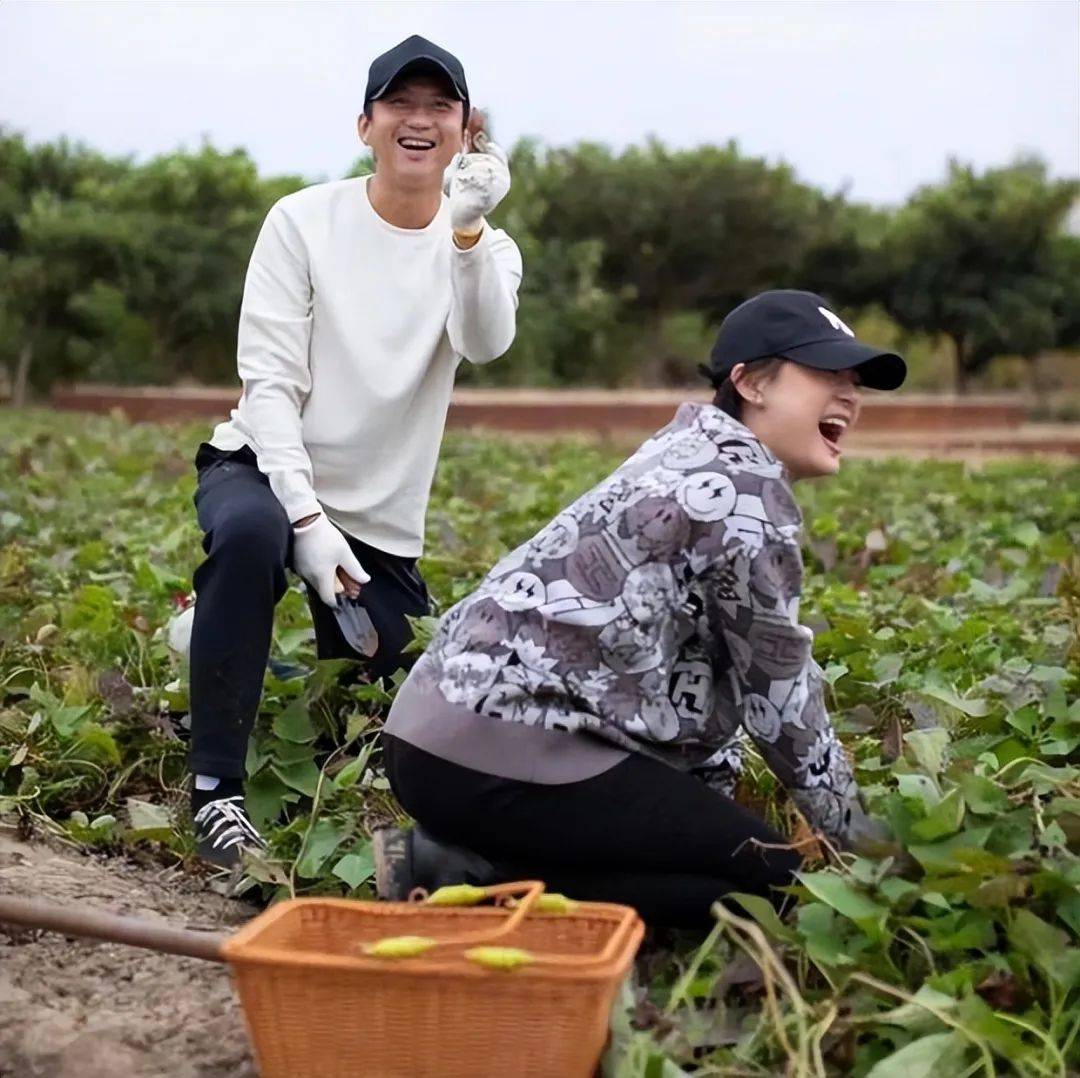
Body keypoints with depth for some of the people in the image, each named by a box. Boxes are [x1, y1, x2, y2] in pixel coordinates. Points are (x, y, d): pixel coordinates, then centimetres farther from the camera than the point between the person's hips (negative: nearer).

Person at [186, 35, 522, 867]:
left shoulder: (484, 250, 0)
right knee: (251, 531, -39)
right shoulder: (305, 222, -5)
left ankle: (238, 649, 36)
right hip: (264, 469, -3)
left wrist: (466, 232, -43)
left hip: (382, 521, 3)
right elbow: (268, 380, -12)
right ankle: (217, 788, -25)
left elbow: (487, 343, -24)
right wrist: (305, 516, -24)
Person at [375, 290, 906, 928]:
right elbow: (780, 691, -6)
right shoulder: (747, 488, -10)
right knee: (773, 881, -5)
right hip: (498, 745, -10)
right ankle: (471, 876, -12)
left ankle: (460, 851, 6)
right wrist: (860, 837, 7)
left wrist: (715, 813, 16)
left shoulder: (702, 459, 20)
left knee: (730, 851, 17)